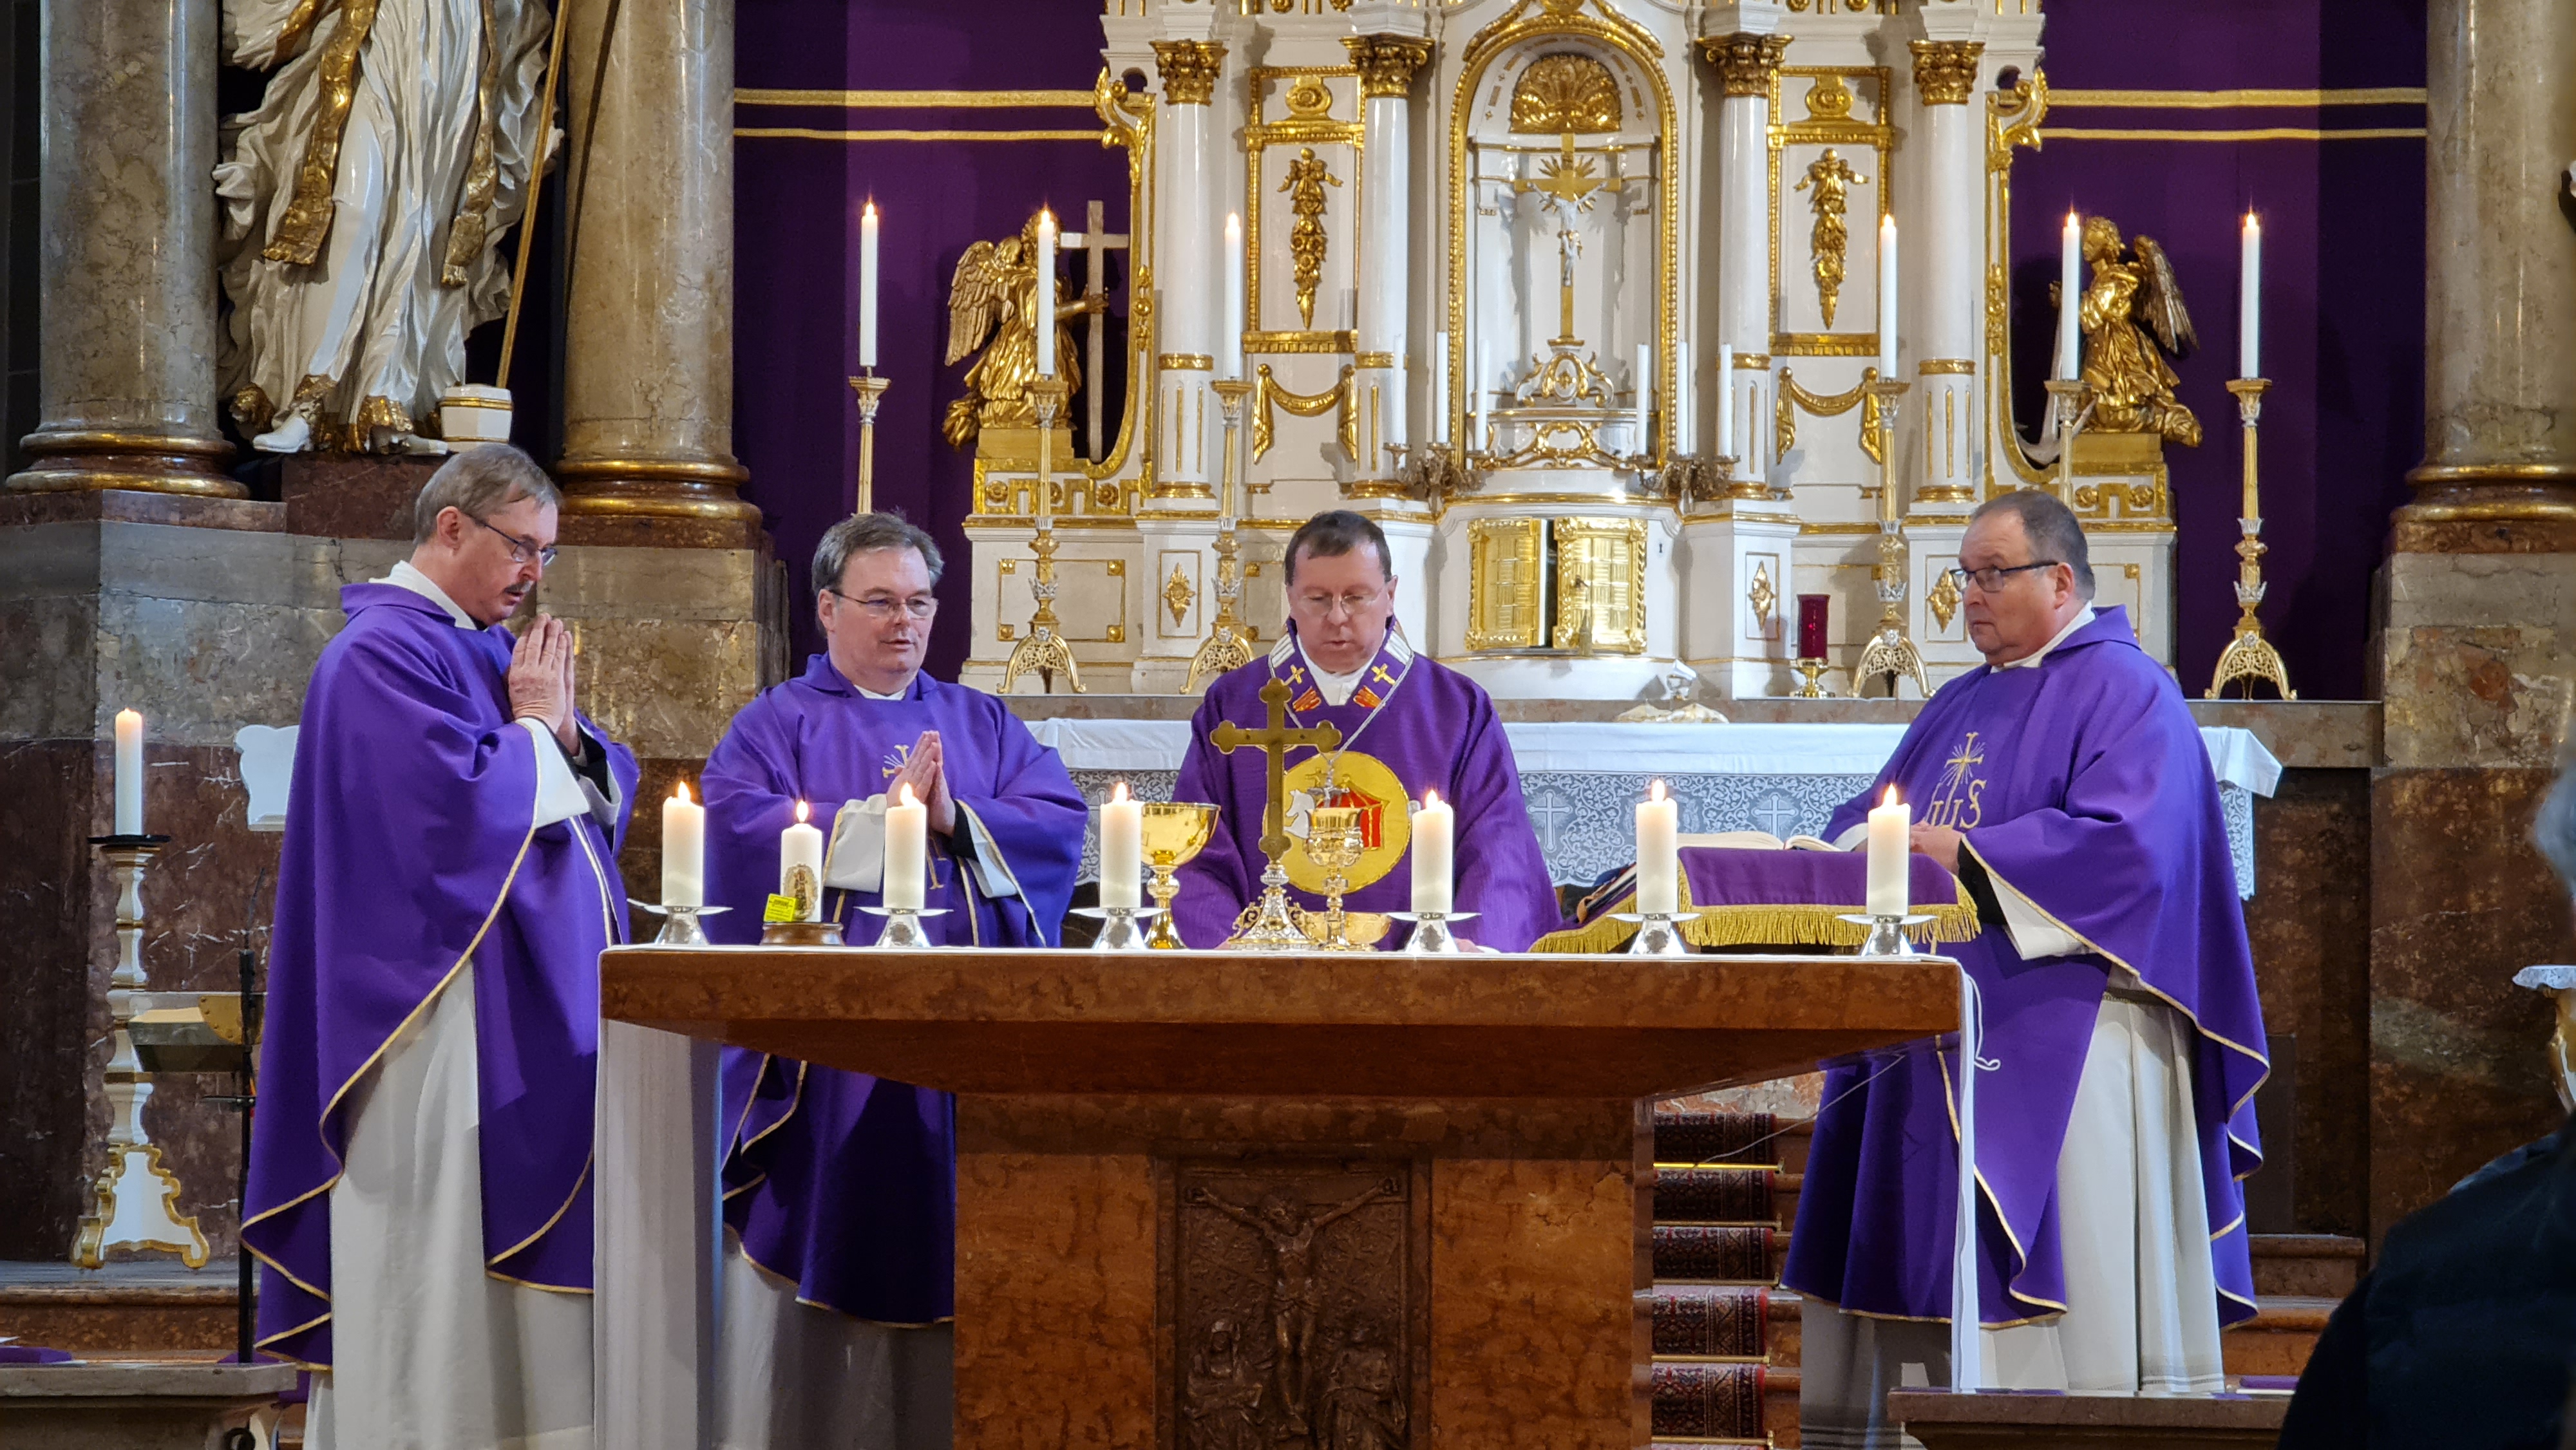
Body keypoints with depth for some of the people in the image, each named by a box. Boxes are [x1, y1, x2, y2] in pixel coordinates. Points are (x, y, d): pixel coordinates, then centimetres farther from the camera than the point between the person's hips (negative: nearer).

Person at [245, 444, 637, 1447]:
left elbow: (601, 795, 17)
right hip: (444, 1013, -9)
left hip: (531, 1004, 9)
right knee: (446, 1256, -6)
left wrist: (567, 734, -3)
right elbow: (461, 805, -22)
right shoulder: (381, 654, -10)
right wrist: (532, 725, -6)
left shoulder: (495, 653, 16)